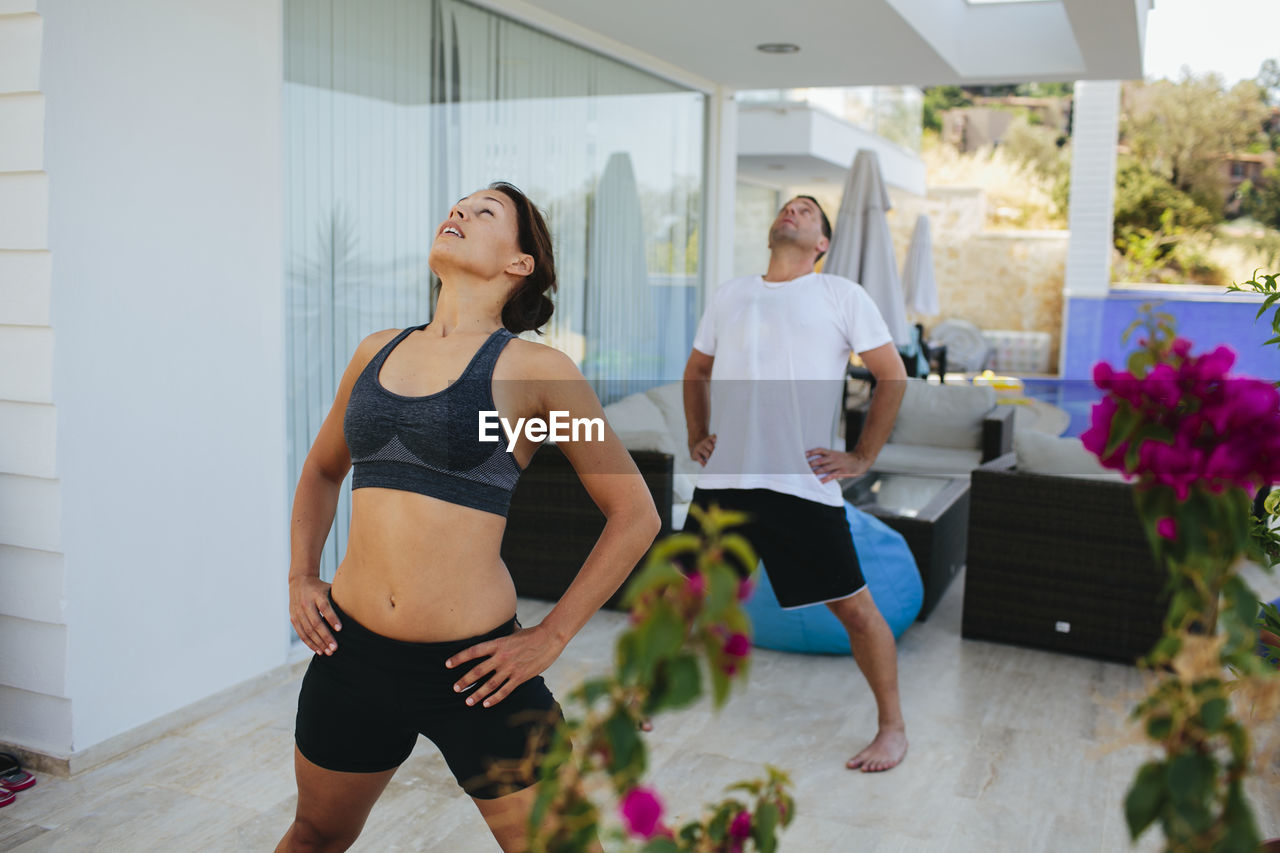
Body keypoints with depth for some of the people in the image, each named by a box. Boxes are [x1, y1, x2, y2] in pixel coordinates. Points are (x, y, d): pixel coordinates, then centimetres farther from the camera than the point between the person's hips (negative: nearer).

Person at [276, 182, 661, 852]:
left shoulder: (532, 368, -7)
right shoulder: (377, 350, 7)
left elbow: (635, 514, -4)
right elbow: (321, 471, 24)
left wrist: (551, 637, -6)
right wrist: (300, 577, 11)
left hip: (472, 668, -4)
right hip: (351, 648, 5)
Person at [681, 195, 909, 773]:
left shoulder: (841, 296, 4)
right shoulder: (730, 295, 15)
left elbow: (892, 375, 4)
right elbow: (696, 371, 27)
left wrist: (863, 457, -1)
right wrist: (696, 436, 15)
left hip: (805, 486, -3)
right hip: (723, 481, 4)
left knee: (854, 607, 1)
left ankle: (893, 728, 18)